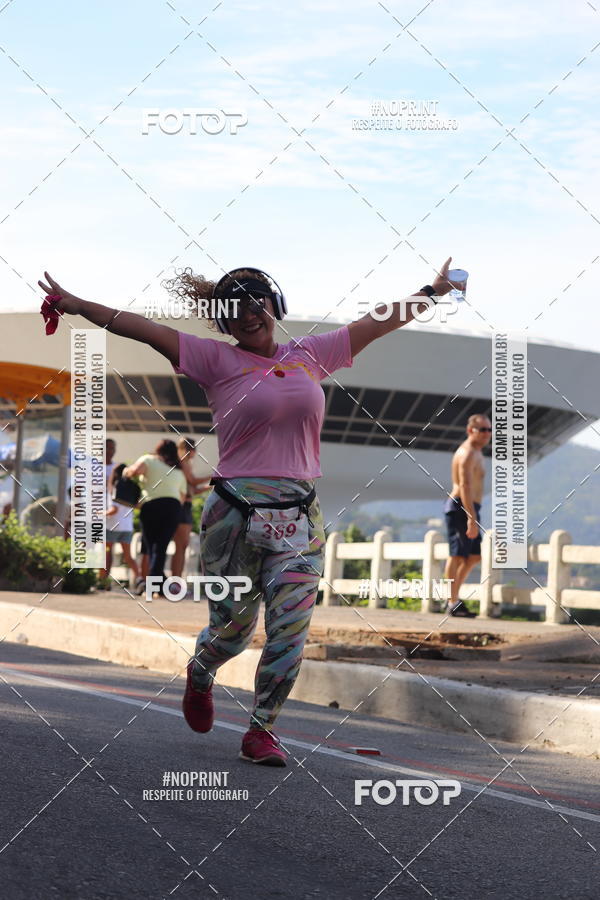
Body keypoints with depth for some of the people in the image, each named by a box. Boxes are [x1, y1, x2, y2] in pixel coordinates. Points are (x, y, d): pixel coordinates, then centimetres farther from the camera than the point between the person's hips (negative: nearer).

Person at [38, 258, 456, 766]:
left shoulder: (310, 355, 13)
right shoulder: (217, 360, 1)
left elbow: (379, 322, 21)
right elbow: (144, 329, -7)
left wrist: (433, 292, 28)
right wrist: (75, 305, -14)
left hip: (301, 518, 3)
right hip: (235, 513, -3)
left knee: (291, 631, -5)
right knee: (233, 626, 8)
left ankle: (261, 729, 10)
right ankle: (200, 676, 42)